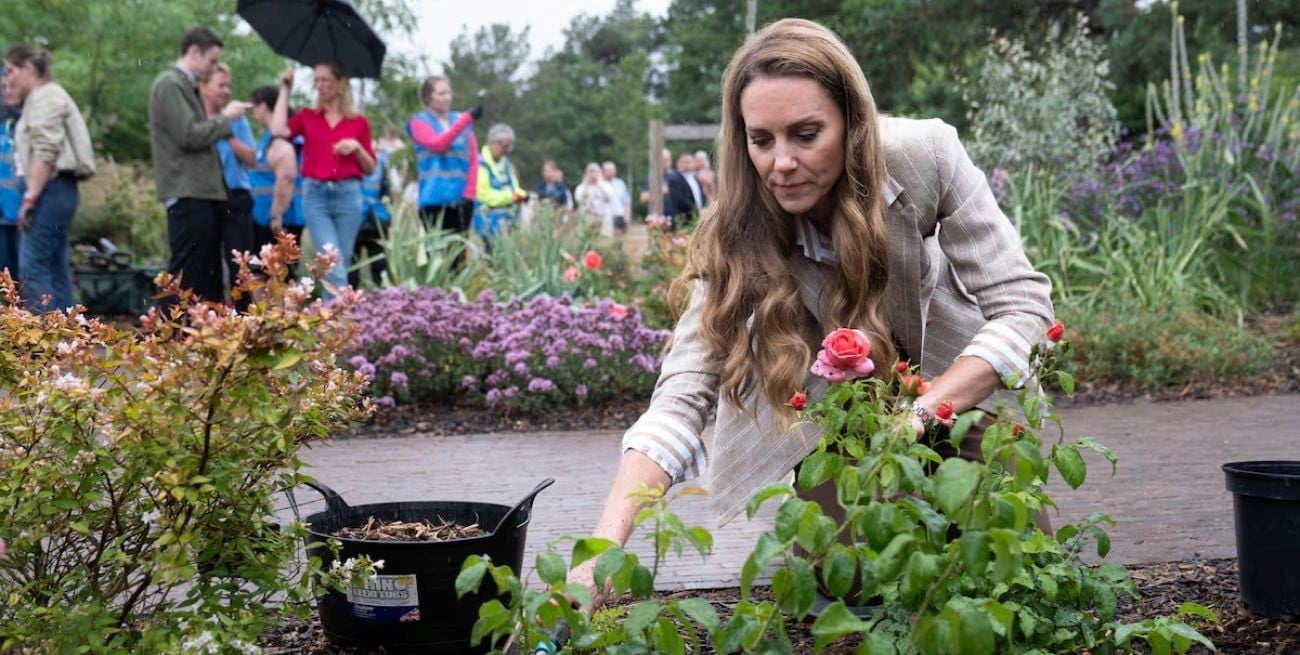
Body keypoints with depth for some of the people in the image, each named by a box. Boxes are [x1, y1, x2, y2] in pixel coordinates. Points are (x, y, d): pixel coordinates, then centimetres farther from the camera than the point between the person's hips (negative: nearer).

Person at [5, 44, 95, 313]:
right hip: (58, 191, 10)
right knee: (56, 268, 7)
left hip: (52, 190, -10)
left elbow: (45, 153, -18)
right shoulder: (41, 97, 24)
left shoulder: (44, 96, -8)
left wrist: (29, 197, -20)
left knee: (32, 266, -13)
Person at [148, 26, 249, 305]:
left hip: (204, 192, 10)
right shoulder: (169, 84, -10)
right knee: (187, 277, -10)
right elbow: (189, 135, -18)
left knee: (209, 275, 12)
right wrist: (224, 118, -7)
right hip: (187, 195, -10)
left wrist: (223, 123, 13)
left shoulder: (187, 86, 19)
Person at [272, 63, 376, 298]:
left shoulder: (358, 121, 10)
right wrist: (285, 90, 0)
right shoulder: (307, 117, 10)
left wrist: (357, 147, -8)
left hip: (348, 194, 1)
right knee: (333, 264, -14)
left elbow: (370, 168, 12)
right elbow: (279, 130, -10)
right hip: (315, 194, -1)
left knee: (341, 264, 4)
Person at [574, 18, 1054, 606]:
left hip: (959, 384, 0)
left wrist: (916, 415, -40)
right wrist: (605, 546, -49)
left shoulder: (926, 156, -29)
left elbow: (1023, 308, -27)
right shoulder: (740, 235, -28)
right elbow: (682, 397, -35)